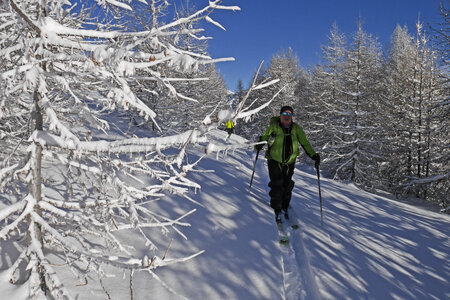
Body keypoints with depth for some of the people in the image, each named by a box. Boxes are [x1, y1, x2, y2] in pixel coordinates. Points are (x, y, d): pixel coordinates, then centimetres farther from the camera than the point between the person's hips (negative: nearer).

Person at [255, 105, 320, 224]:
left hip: (289, 163, 3)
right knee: (277, 186, -8)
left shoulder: (296, 128, 1)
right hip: (274, 161, -2)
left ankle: (285, 208, 27)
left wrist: (313, 155, -6)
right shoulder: (274, 127, -5)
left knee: (287, 187, 7)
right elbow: (264, 137, 2)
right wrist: (259, 145, -21)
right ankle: (277, 211, 6)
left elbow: (305, 143, 4)